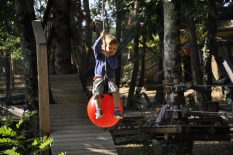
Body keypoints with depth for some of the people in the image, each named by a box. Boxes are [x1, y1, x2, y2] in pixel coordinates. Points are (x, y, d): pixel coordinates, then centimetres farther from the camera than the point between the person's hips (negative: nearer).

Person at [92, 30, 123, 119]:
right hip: (99, 78, -1)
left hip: (110, 79, 1)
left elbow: (114, 66, -9)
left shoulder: (114, 57, 9)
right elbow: (95, 47, -12)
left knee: (115, 91, -27)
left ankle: (117, 110, -29)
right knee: (97, 92, -29)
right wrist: (101, 38, -19)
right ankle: (98, 110, -32)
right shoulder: (99, 55, 7)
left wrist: (108, 56, -13)